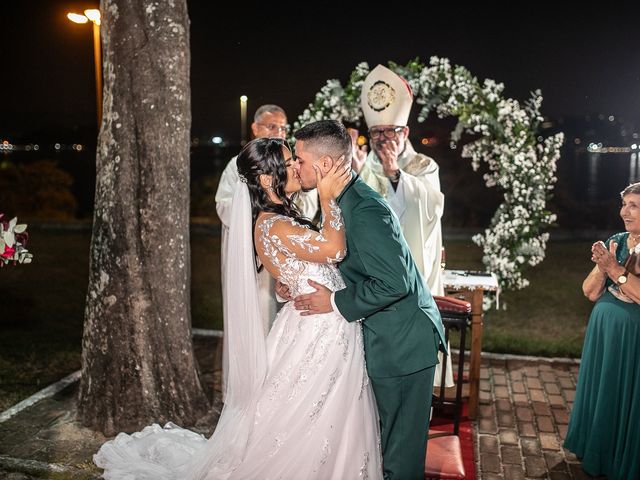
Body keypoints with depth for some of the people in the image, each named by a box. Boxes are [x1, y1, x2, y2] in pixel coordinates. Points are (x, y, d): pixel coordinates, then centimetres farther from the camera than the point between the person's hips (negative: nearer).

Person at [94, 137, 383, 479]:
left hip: (329, 331, 9)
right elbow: (333, 248, -28)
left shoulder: (283, 217, 10)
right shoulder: (272, 226, -20)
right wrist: (328, 197, -18)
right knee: (307, 430, 7)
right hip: (317, 334, -9)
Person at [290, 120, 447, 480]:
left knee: (400, 441, 9)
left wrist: (335, 303, -19)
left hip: (402, 341, -9)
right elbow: (344, 262, 14)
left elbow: (393, 282, -28)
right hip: (385, 334, 9)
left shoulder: (364, 209, -27)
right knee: (388, 431, 25)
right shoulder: (344, 198, 4)